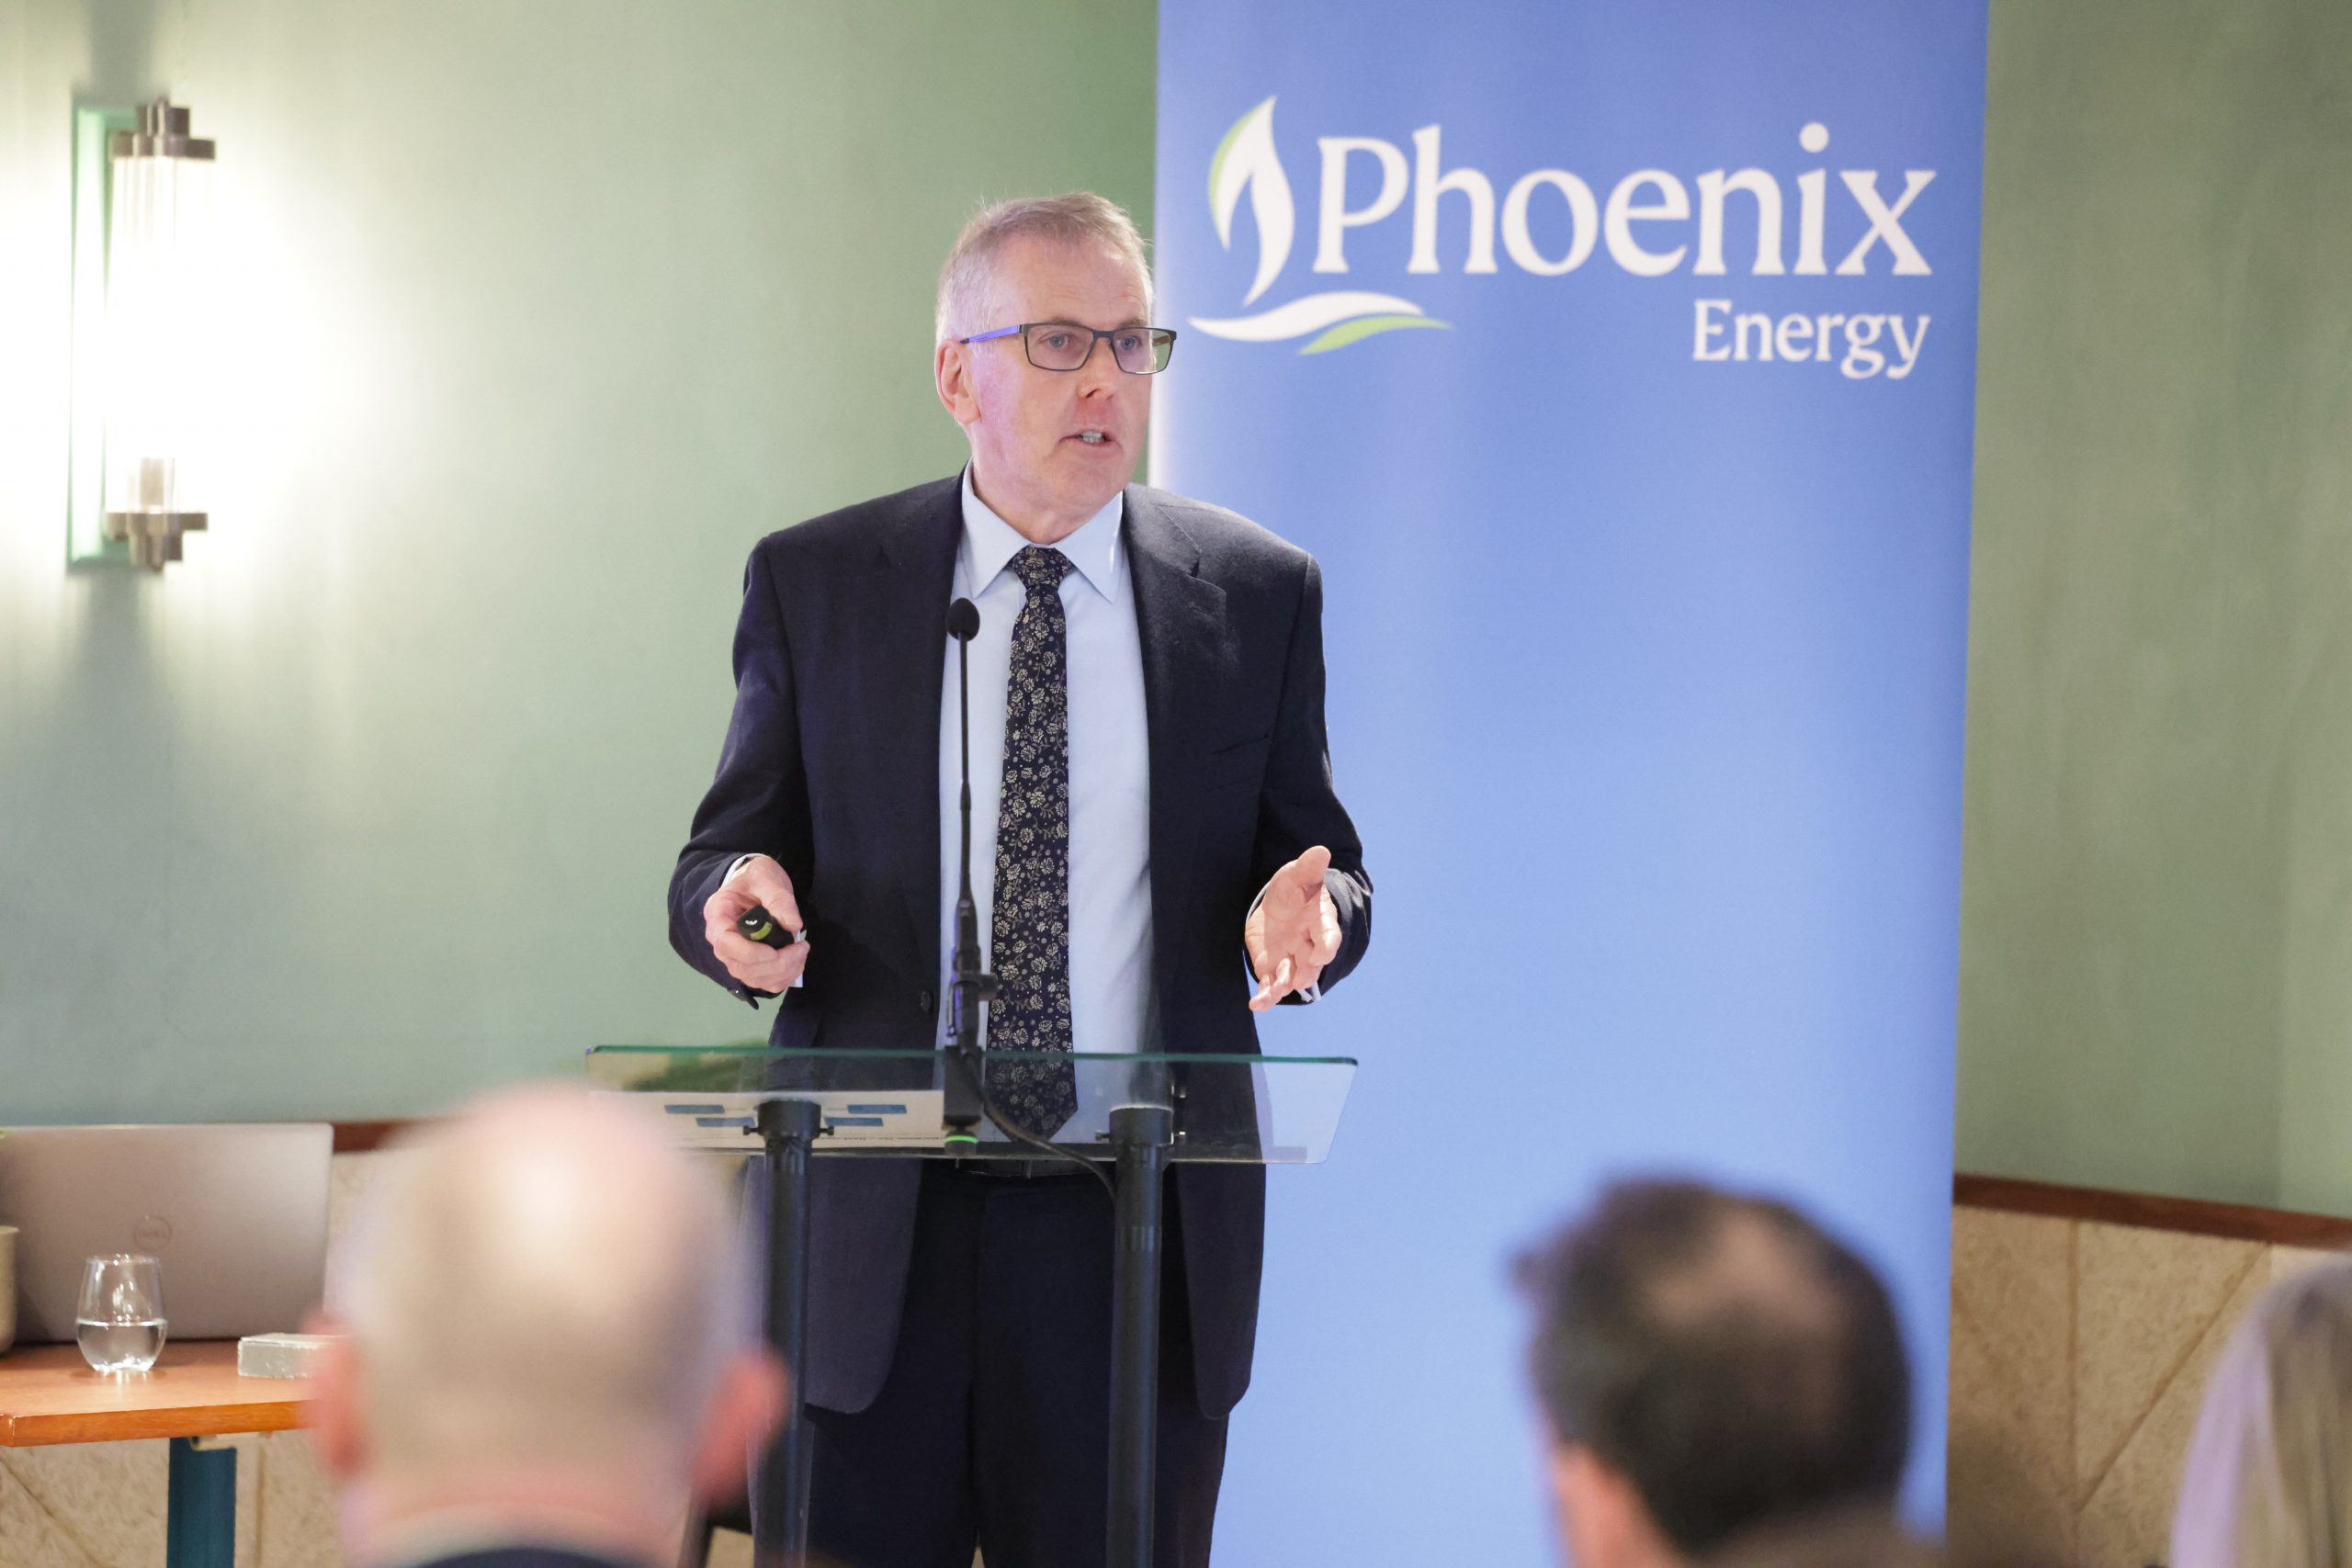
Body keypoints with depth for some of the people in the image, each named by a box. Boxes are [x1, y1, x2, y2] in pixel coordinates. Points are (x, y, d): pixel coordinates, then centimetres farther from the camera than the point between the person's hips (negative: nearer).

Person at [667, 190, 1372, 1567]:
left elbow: (1320, 860, 11)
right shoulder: (813, 585, 5)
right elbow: (726, 852, 9)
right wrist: (736, 896, -15)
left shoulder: (1258, 593, 6)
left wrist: (1309, 910, -13)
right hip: (872, 1232, 0)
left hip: (1138, 1236, 0)